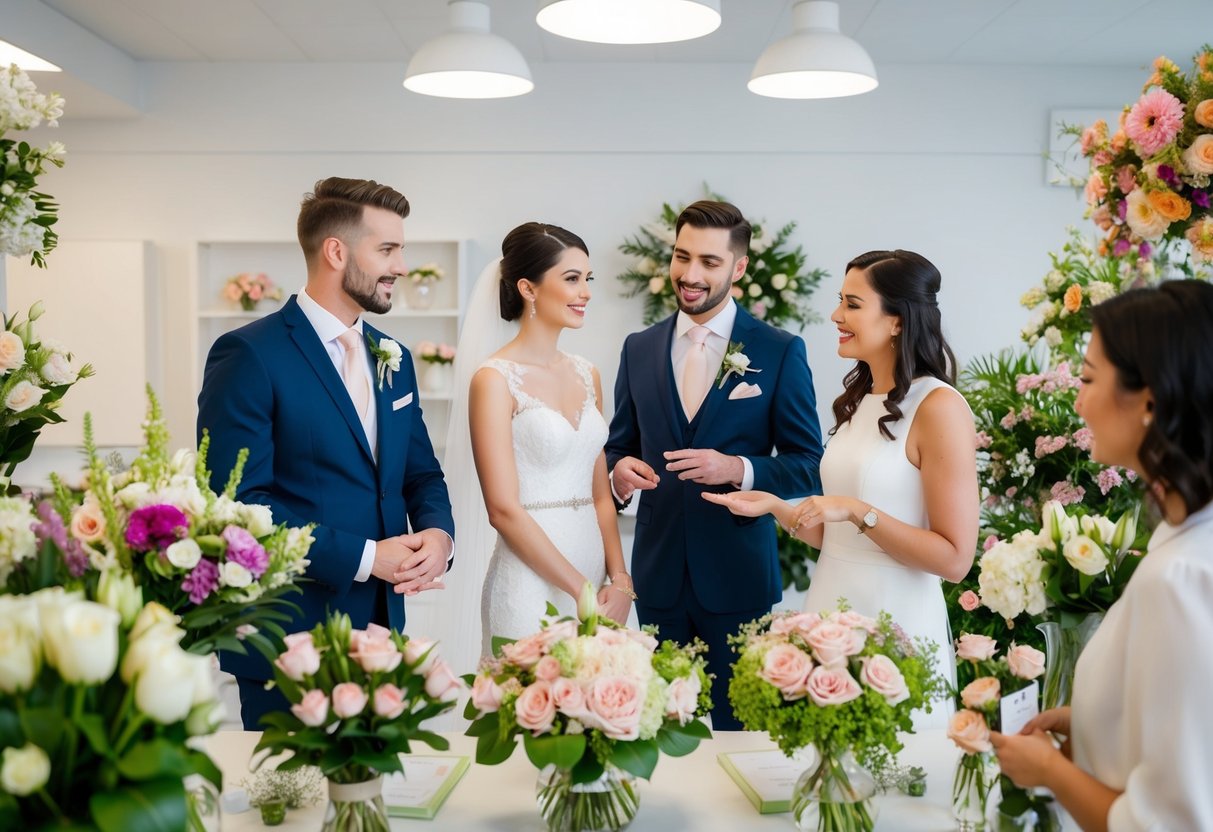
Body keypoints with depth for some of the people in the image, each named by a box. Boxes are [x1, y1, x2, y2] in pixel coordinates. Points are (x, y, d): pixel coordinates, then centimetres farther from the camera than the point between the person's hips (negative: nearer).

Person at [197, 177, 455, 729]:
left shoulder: (393, 360, 11)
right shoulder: (250, 355, -12)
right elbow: (238, 502, -18)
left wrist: (438, 534, -7)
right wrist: (364, 556, -19)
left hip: (382, 627, 7)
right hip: (288, 637, -7)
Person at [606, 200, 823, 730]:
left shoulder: (780, 352, -3)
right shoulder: (639, 348, 7)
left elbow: (807, 464, -4)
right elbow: (620, 444, 13)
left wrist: (740, 469, -21)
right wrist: (620, 469, -11)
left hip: (737, 573, -3)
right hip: (658, 572, 3)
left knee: (736, 725, 9)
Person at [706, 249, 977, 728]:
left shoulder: (938, 407, -13)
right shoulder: (857, 402, 11)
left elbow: (954, 559, -16)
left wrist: (856, 510, -19)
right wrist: (776, 507, 3)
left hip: (893, 625, -7)